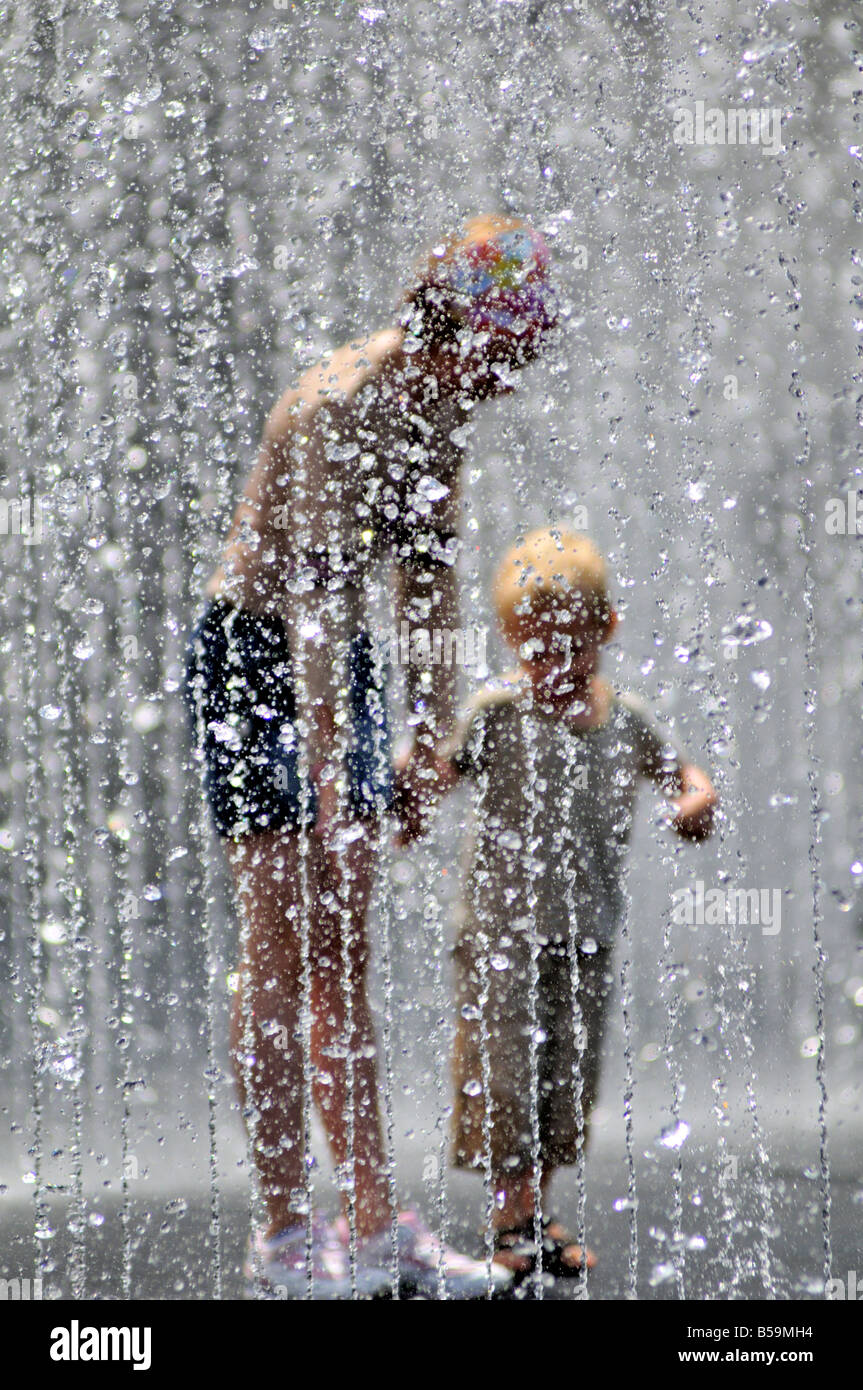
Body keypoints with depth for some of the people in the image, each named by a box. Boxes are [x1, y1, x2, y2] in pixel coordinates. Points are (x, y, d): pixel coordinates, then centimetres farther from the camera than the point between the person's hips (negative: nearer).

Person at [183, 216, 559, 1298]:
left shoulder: (439, 408, 4)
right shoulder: (338, 408, -23)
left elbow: (429, 570, 14)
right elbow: (317, 593, -29)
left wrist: (431, 727, 15)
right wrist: (329, 778, -33)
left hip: (342, 666, 8)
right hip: (253, 657, -8)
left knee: (344, 955, 8)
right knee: (282, 952, -7)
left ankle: (374, 1222, 10)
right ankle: (286, 1231, -3)